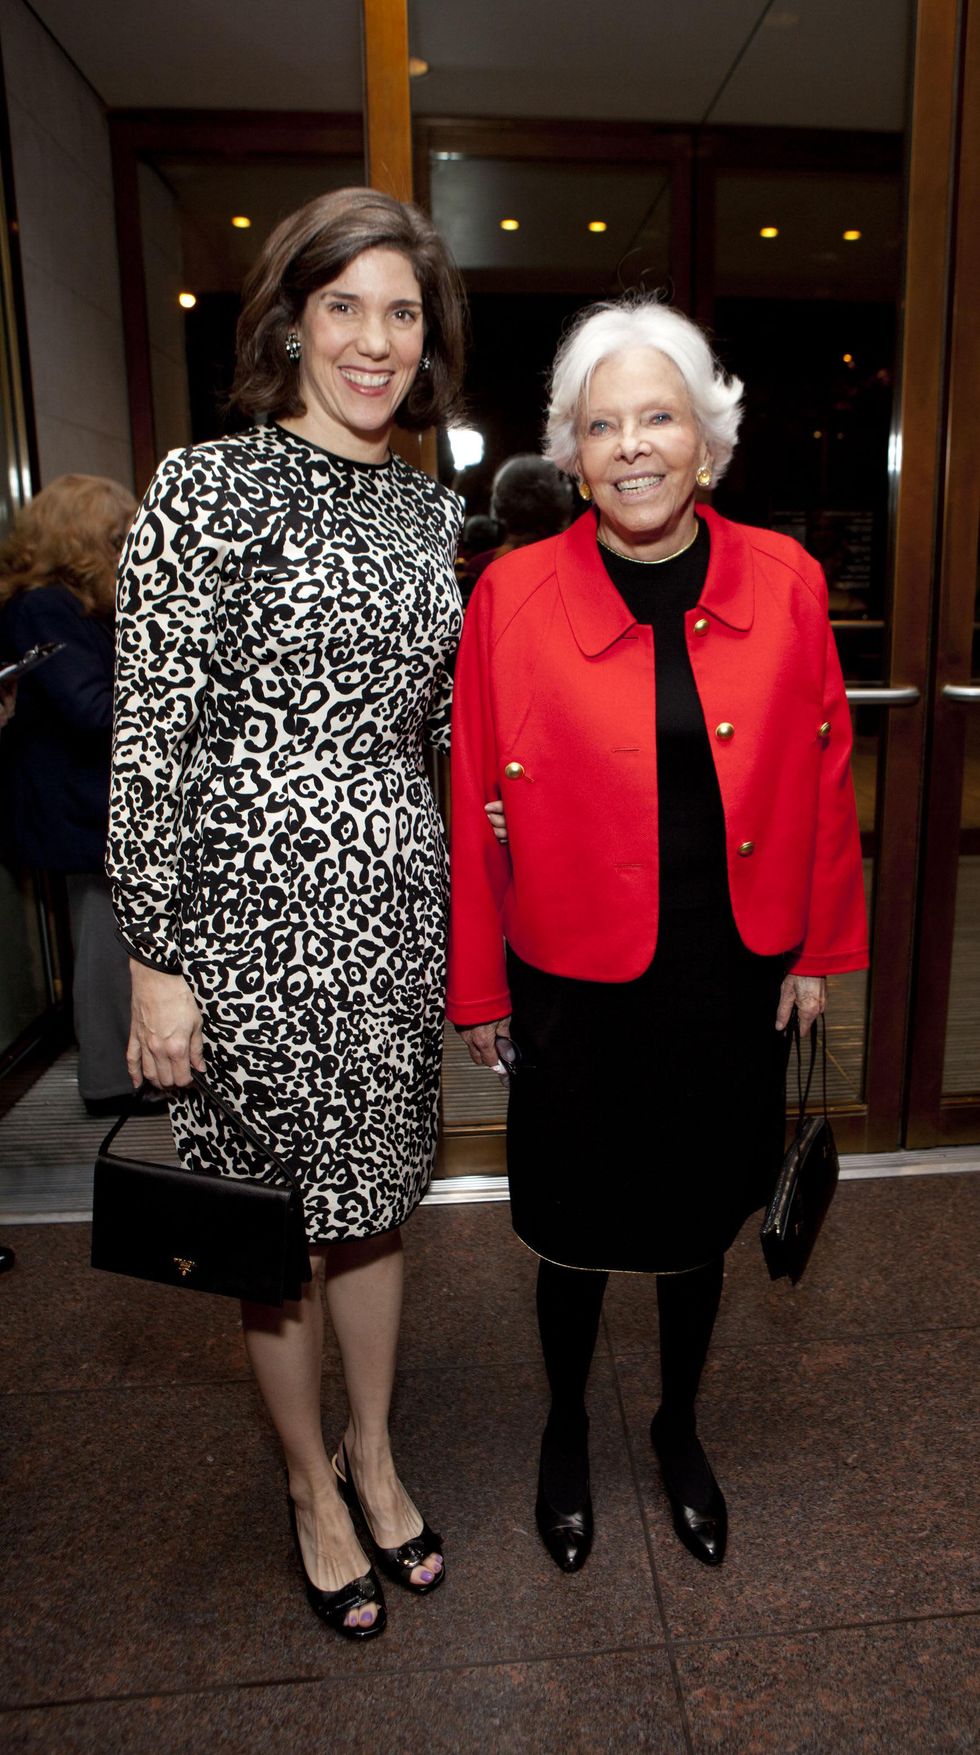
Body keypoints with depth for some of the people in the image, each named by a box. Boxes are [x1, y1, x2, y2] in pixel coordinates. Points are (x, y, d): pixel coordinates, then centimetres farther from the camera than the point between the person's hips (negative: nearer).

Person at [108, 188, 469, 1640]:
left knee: (373, 1192, 18)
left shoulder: (432, 508, 10)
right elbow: (151, 738, -12)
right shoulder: (210, 486, -9)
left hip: (395, 898, 5)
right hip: (253, 901, -5)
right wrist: (156, 960, -13)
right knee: (275, 1212, 12)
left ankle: (374, 1452, 42)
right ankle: (311, 1481, 37)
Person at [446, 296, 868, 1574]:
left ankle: (679, 1427, 50)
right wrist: (477, 988, -1)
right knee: (577, 1236, 16)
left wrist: (819, 947, 6)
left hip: (733, 985, 2)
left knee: (701, 1228, 20)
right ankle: (567, 1429, 47)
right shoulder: (513, 595, -10)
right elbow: (474, 805, -5)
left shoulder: (784, 582, -4)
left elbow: (823, 773, 4)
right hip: (577, 990, -2)